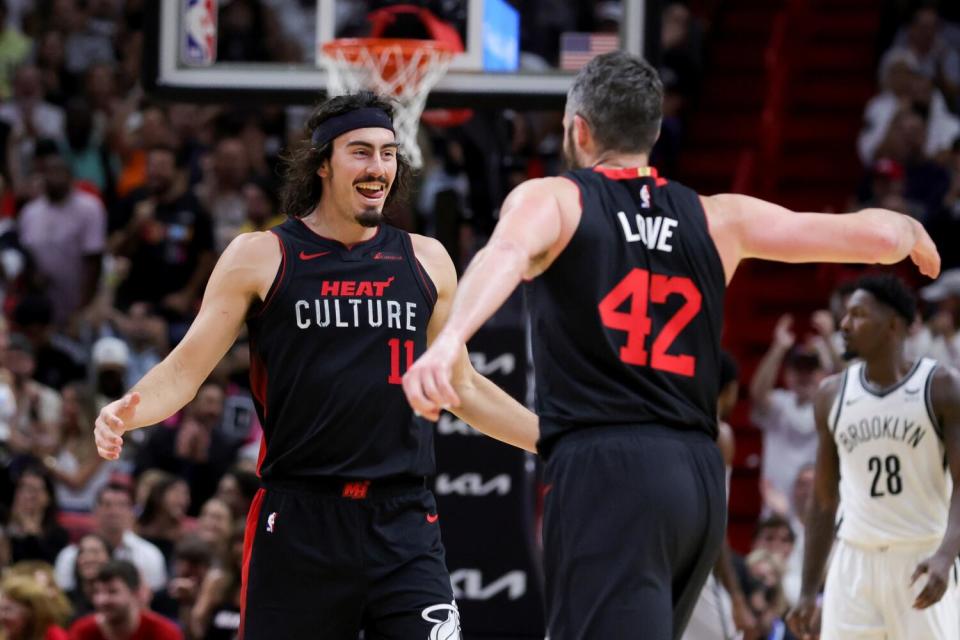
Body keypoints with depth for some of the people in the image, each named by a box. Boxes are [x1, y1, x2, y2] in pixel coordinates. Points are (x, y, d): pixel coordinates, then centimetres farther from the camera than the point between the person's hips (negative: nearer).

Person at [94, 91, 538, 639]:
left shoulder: (426, 261, 11)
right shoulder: (261, 258, 1)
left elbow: (462, 386, 23)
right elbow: (187, 368, 1)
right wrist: (128, 411, -18)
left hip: (404, 524, 2)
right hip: (299, 520, -2)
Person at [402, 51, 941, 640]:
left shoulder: (552, 200, 3)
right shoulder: (717, 219, 14)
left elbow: (508, 253, -21)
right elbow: (874, 235, 13)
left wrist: (450, 338, -39)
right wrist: (909, 231, 37)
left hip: (605, 470, -6)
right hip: (700, 477, 6)